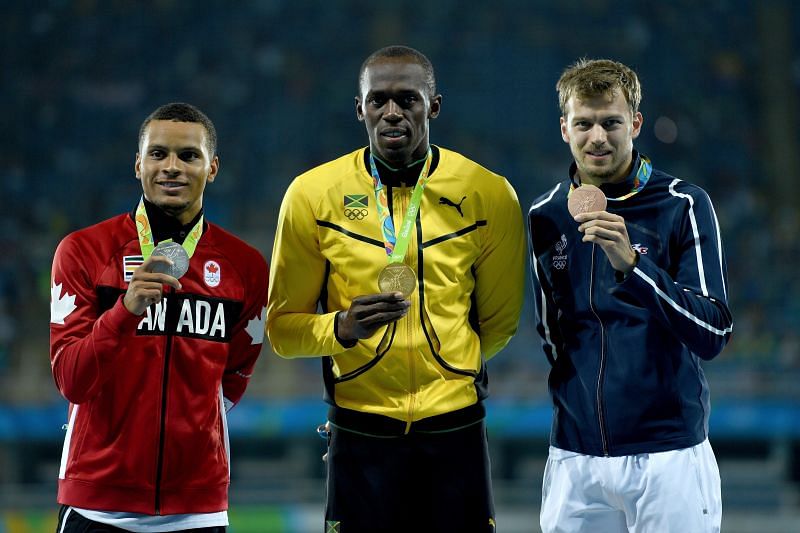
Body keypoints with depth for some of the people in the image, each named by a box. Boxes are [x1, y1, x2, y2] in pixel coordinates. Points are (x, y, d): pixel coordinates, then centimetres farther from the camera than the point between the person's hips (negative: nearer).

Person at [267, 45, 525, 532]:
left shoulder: (490, 196, 0)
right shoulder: (313, 194, -1)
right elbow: (282, 327, 2)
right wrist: (343, 327, -15)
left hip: (456, 434, 1)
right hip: (360, 435, 0)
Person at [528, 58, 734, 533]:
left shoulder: (684, 205, -6)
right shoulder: (545, 217, 7)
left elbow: (714, 334, -15)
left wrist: (631, 263, -26)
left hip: (669, 453, -3)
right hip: (575, 456, 3)